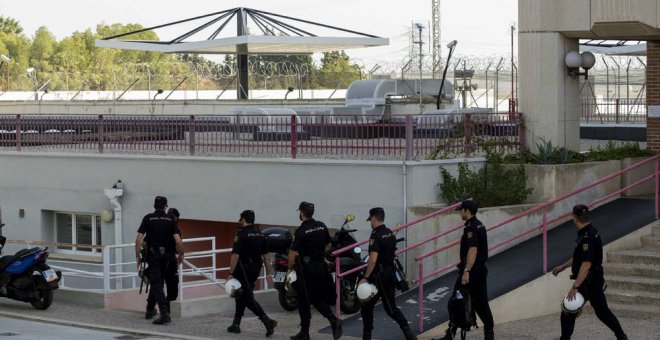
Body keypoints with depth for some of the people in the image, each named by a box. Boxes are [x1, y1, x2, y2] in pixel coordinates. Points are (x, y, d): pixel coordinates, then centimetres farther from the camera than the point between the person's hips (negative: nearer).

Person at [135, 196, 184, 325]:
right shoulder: (170, 219, 2)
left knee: (156, 283, -6)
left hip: (153, 255, -2)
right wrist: (181, 255, 7)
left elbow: (139, 239, -6)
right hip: (166, 255, 2)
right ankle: (150, 309, 27)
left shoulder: (148, 218, 0)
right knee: (158, 282, 19)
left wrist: (137, 256, 1)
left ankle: (165, 312, -20)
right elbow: (178, 240, -6)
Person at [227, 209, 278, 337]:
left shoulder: (241, 234, -14)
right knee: (241, 295, 19)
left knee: (248, 298, -6)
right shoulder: (260, 235, 8)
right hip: (256, 269, 7)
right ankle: (236, 324, 23)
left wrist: (230, 274, -17)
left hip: (243, 271, -7)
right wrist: (268, 273, 15)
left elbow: (235, 256, -19)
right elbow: (265, 256, 11)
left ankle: (267, 321, -19)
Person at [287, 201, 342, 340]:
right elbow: (328, 246, 14)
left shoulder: (300, 231, -16)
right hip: (321, 265, 6)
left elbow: (293, 253, -17)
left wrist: (290, 268, -5)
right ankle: (334, 320, -5)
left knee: (304, 300, 4)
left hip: (306, 267, -6)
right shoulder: (322, 226, 5)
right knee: (318, 298, 16)